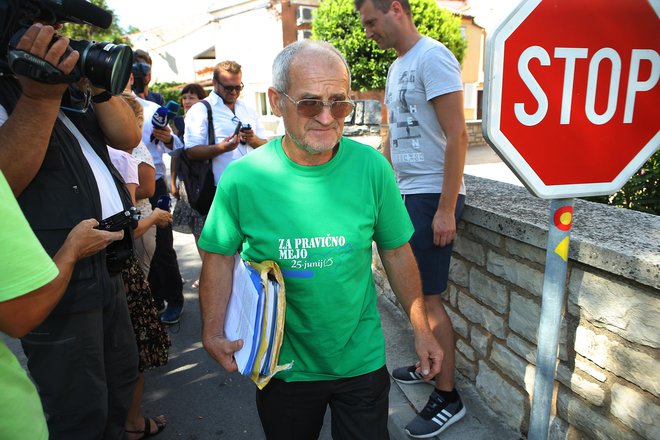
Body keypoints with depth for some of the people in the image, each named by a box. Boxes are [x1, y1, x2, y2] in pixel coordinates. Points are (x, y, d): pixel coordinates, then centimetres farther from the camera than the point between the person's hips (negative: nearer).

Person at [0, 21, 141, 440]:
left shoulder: (71, 88, 13)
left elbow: (128, 138, 6)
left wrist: (101, 86, -8)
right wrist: (40, 95, -26)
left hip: (108, 266, 8)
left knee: (121, 377, 23)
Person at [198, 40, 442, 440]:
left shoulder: (372, 167, -13)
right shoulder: (243, 178, -16)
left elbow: (397, 252, -3)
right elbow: (221, 256, -4)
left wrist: (421, 329, 1)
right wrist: (213, 331, -16)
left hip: (362, 359, 1)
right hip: (283, 364, 0)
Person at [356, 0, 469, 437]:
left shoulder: (432, 57, -11)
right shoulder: (397, 67, 16)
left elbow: (457, 134, -18)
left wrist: (446, 209, -20)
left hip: (431, 196, -8)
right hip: (406, 193, 8)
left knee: (427, 297, -2)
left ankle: (448, 398, 15)